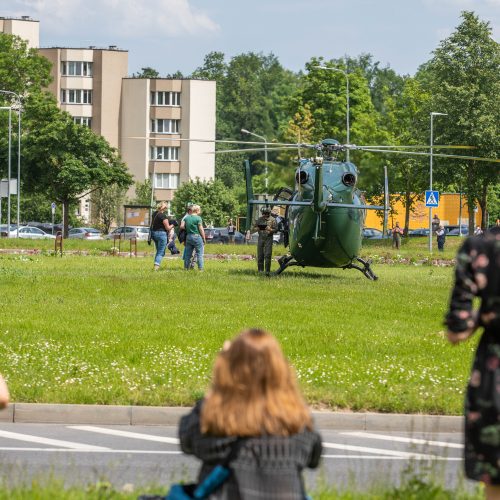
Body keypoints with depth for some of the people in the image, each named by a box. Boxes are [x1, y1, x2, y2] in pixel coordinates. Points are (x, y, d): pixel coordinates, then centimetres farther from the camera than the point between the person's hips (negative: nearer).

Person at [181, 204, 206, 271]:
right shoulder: (198, 218, -10)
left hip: (188, 237, 6)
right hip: (197, 236, -6)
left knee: (188, 253, 12)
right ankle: (200, 268, -3)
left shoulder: (186, 218, 7)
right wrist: (204, 238, -3)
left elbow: (182, 226, 2)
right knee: (199, 254, 0)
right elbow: (201, 229, -11)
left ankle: (186, 267, 14)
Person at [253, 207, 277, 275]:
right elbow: (254, 227, 15)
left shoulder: (272, 220, 0)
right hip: (261, 238, 3)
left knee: (268, 255, -9)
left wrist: (270, 229, -21)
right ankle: (260, 269, 14)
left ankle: (267, 270, -9)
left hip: (268, 238, -3)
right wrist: (257, 228, -8)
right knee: (260, 255, 5)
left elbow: (275, 229, -2)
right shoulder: (259, 219, 9)